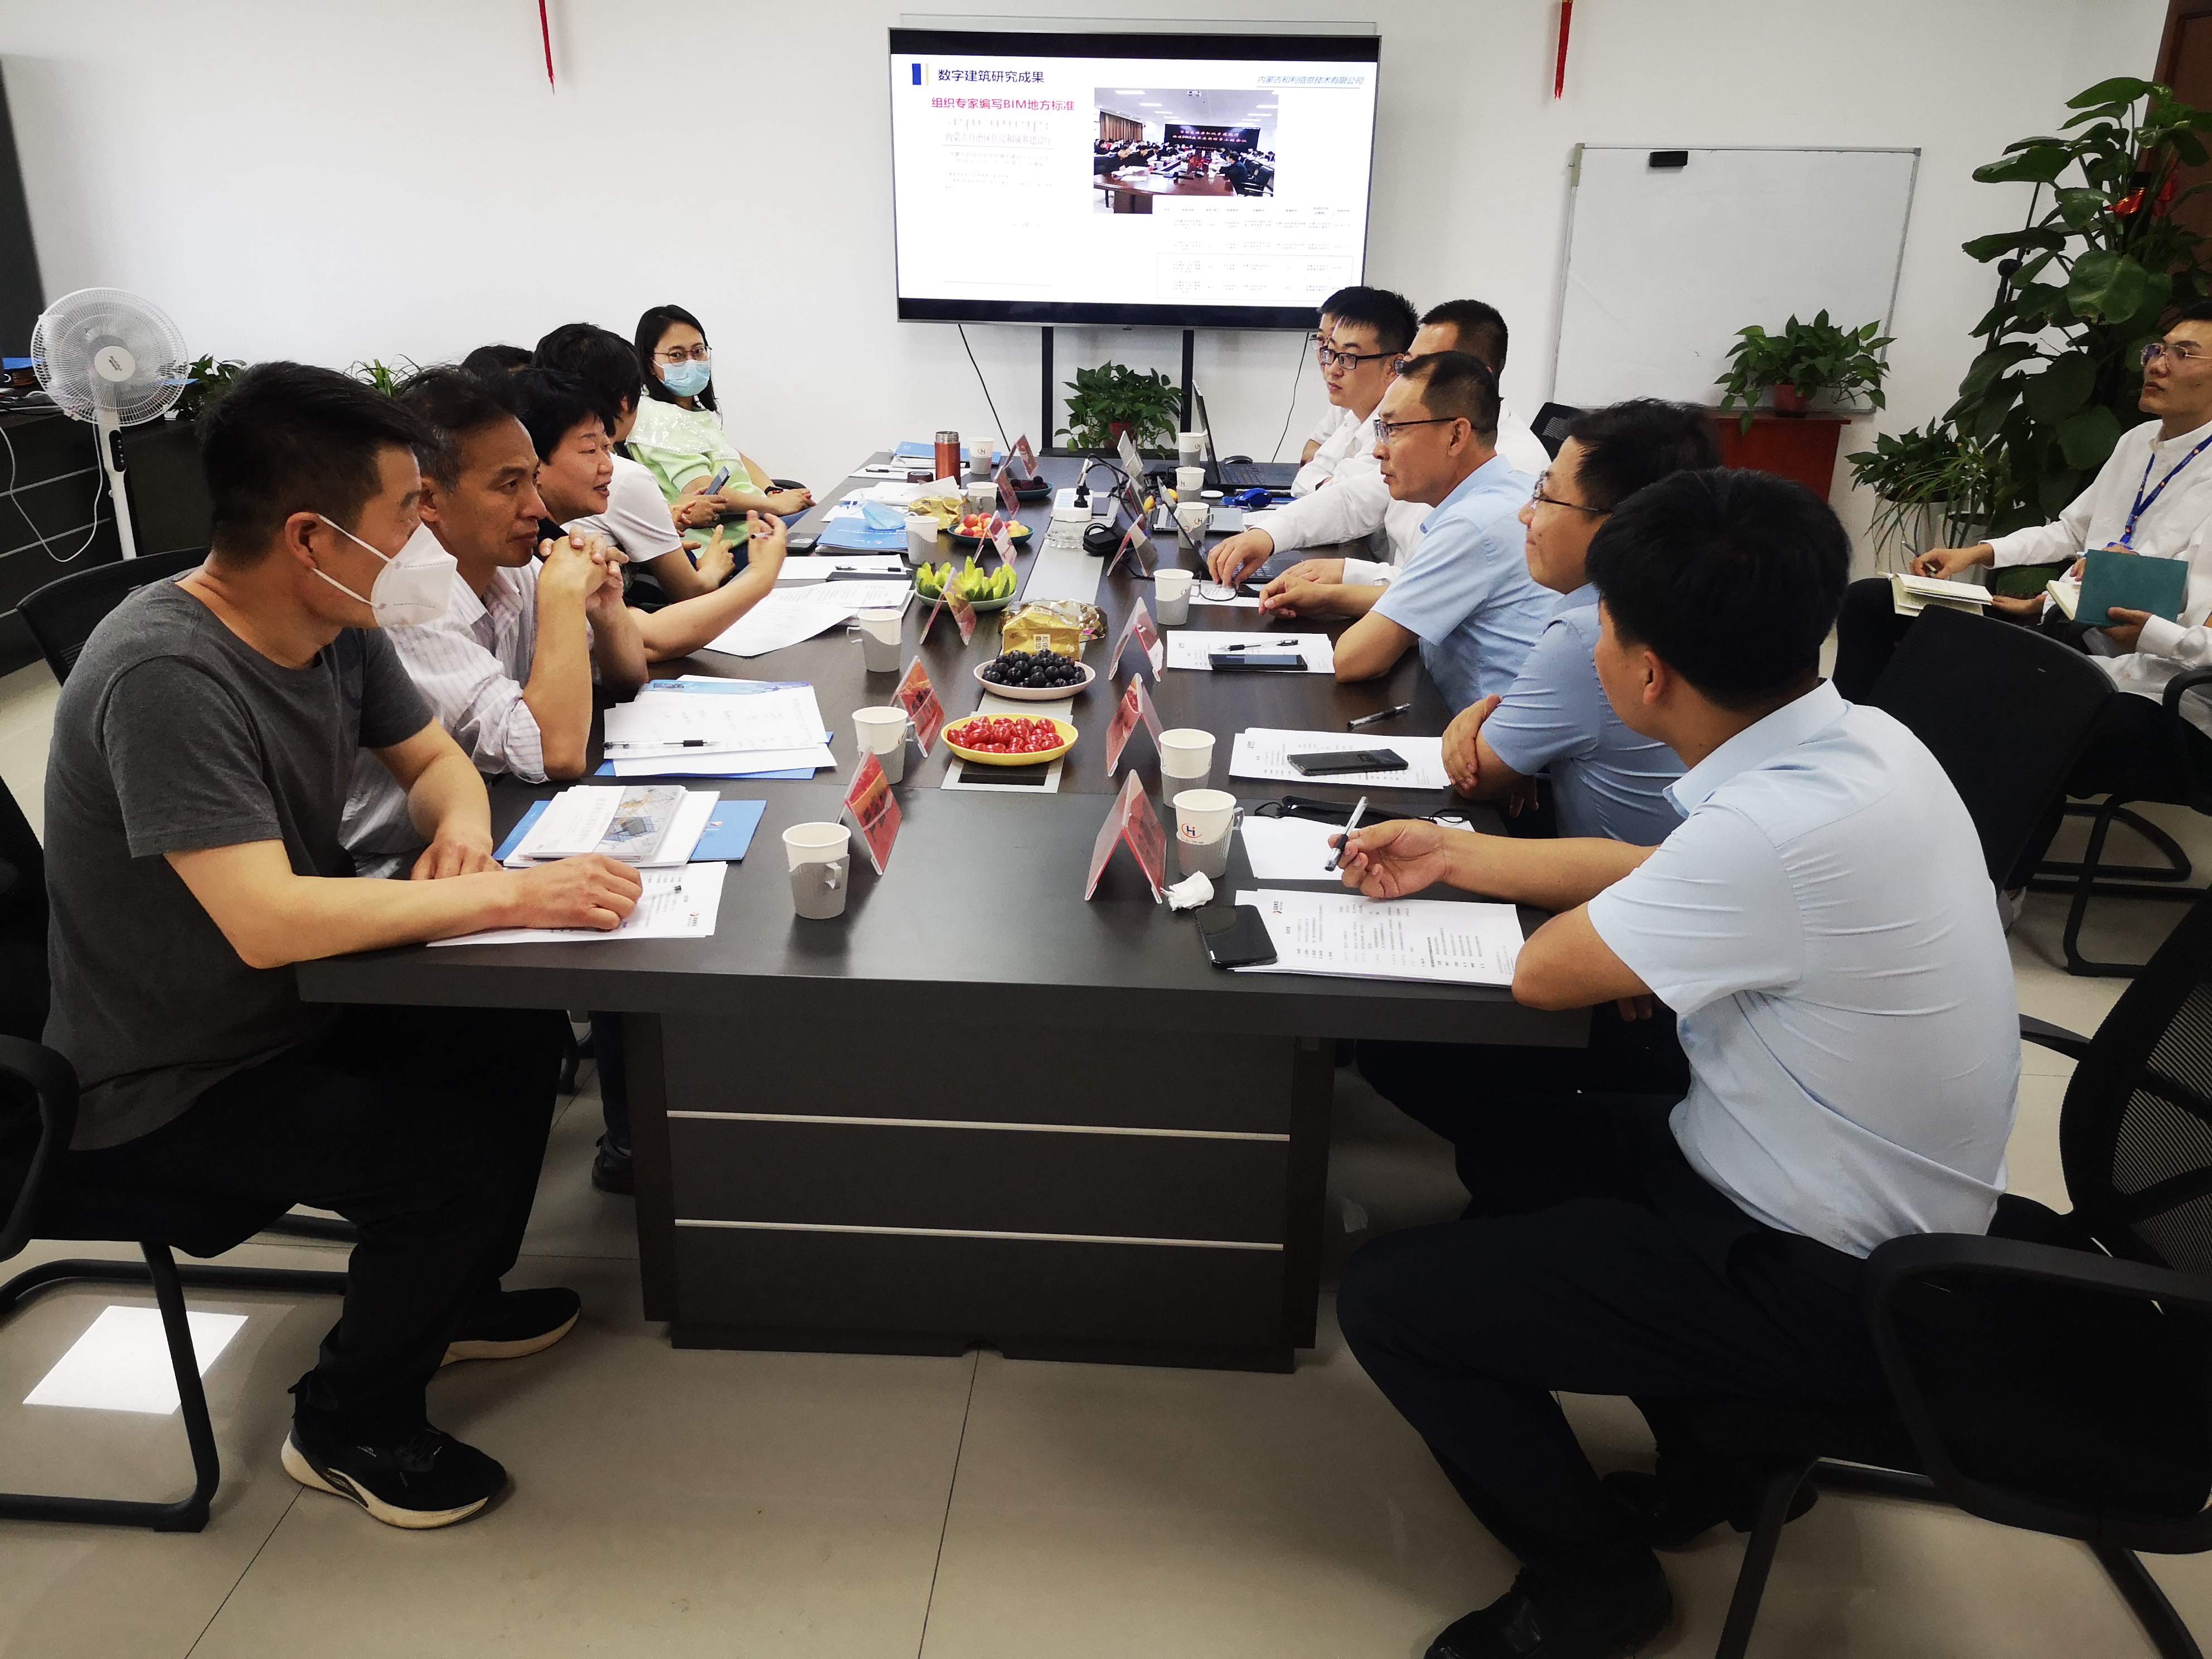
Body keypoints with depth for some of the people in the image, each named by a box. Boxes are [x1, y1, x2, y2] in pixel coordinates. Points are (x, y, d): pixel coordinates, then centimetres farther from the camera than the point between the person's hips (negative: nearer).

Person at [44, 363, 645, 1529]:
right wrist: (508, 895, -34)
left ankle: (449, 1300, 26)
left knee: (519, 1034, 2)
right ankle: (349, 1428, 8)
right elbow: (266, 921, -37)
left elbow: (431, 755, 10)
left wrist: (462, 825, -14)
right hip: (164, 1092, -8)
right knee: (460, 1159, -20)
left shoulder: (339, 627, -5)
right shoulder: (165, 675, -31)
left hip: (293, 1011, 8)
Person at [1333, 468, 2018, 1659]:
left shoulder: (1781, 831, -35)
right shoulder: (1848, 736, -6)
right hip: (1876, 1208, 9)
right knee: (1516, 1134, 25)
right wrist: (1453, 857, 11)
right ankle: (1716, 1453, 31)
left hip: (1819, 1283, -9)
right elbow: (1653, 875, 10)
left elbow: (1544, 972, -20)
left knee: (1386, 1297, -7)